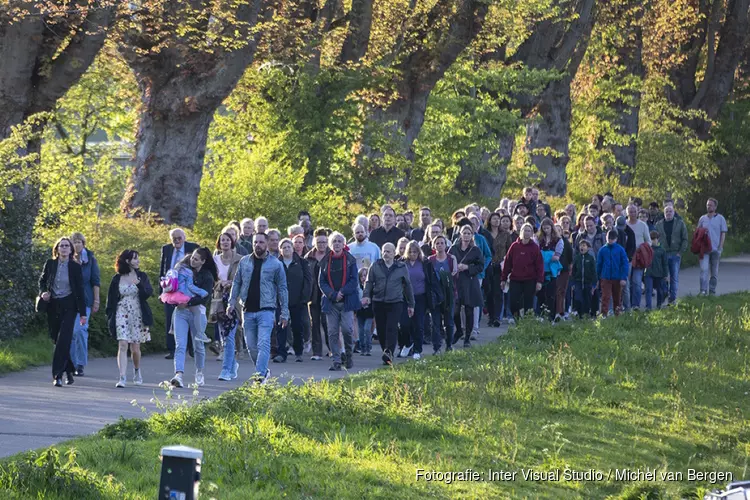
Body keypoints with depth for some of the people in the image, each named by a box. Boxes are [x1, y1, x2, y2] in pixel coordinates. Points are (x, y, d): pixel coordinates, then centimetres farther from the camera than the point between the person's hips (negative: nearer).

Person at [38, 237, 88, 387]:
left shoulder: (75, 267, -1)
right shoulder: (50, 264, 4)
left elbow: (80, 290, 0)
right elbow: (42, 280, 18)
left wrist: (83, 313, -2)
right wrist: (43, 292, -4)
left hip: (68, 306, -3)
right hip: (52, 306, 3)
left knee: (63, 340, -14)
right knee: (57, 340, 7)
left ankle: (58, 375, -16)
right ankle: (69, 371, 23)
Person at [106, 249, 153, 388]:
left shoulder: (142, 276, 5)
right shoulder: (117, 279, 2)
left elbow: (148, 293, -7)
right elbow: (111, 299, 6)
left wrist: (139, 284, -24)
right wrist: (110, 318, 3)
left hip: (137, 314, 1)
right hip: (121, 313, -1)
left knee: (135, 348, 7)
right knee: (122, 345, -14)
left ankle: (137, 371, 35)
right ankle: (122, 377, -17)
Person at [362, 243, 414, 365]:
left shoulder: (401, 268, 7)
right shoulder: (375, 267, 9)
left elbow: (407, 286, 14)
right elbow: (369, 282, 9)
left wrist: (411, 304, 15)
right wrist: (366, 295, -11)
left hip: (395, 303, -2)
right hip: (378, 302, 2)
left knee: (392, 328, -16)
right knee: (381, 330, 4)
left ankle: (389, 353, -24)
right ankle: (387, 354, 16)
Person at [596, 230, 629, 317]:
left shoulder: (620, 250, -3)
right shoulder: (603, 250, 1)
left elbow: (625, 264, -4)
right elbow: (599, 264, 6)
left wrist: (624, 278, -10)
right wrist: (598, 277, 6)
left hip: (617, 278, 0)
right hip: (605, 278, 0)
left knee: (617, 297, 12)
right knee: (605, 297, -8)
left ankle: (617, 314, 24)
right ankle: (603, 314, -12)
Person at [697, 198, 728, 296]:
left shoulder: (720, 218, 4)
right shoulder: (702, 219, 9)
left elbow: (723, 233, 2)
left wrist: (720, 247, -6)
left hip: (715, 249, 0)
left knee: (714, 272, 7)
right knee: (704, 269, -14)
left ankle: (712, 290, 17)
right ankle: (703, 290, -19)